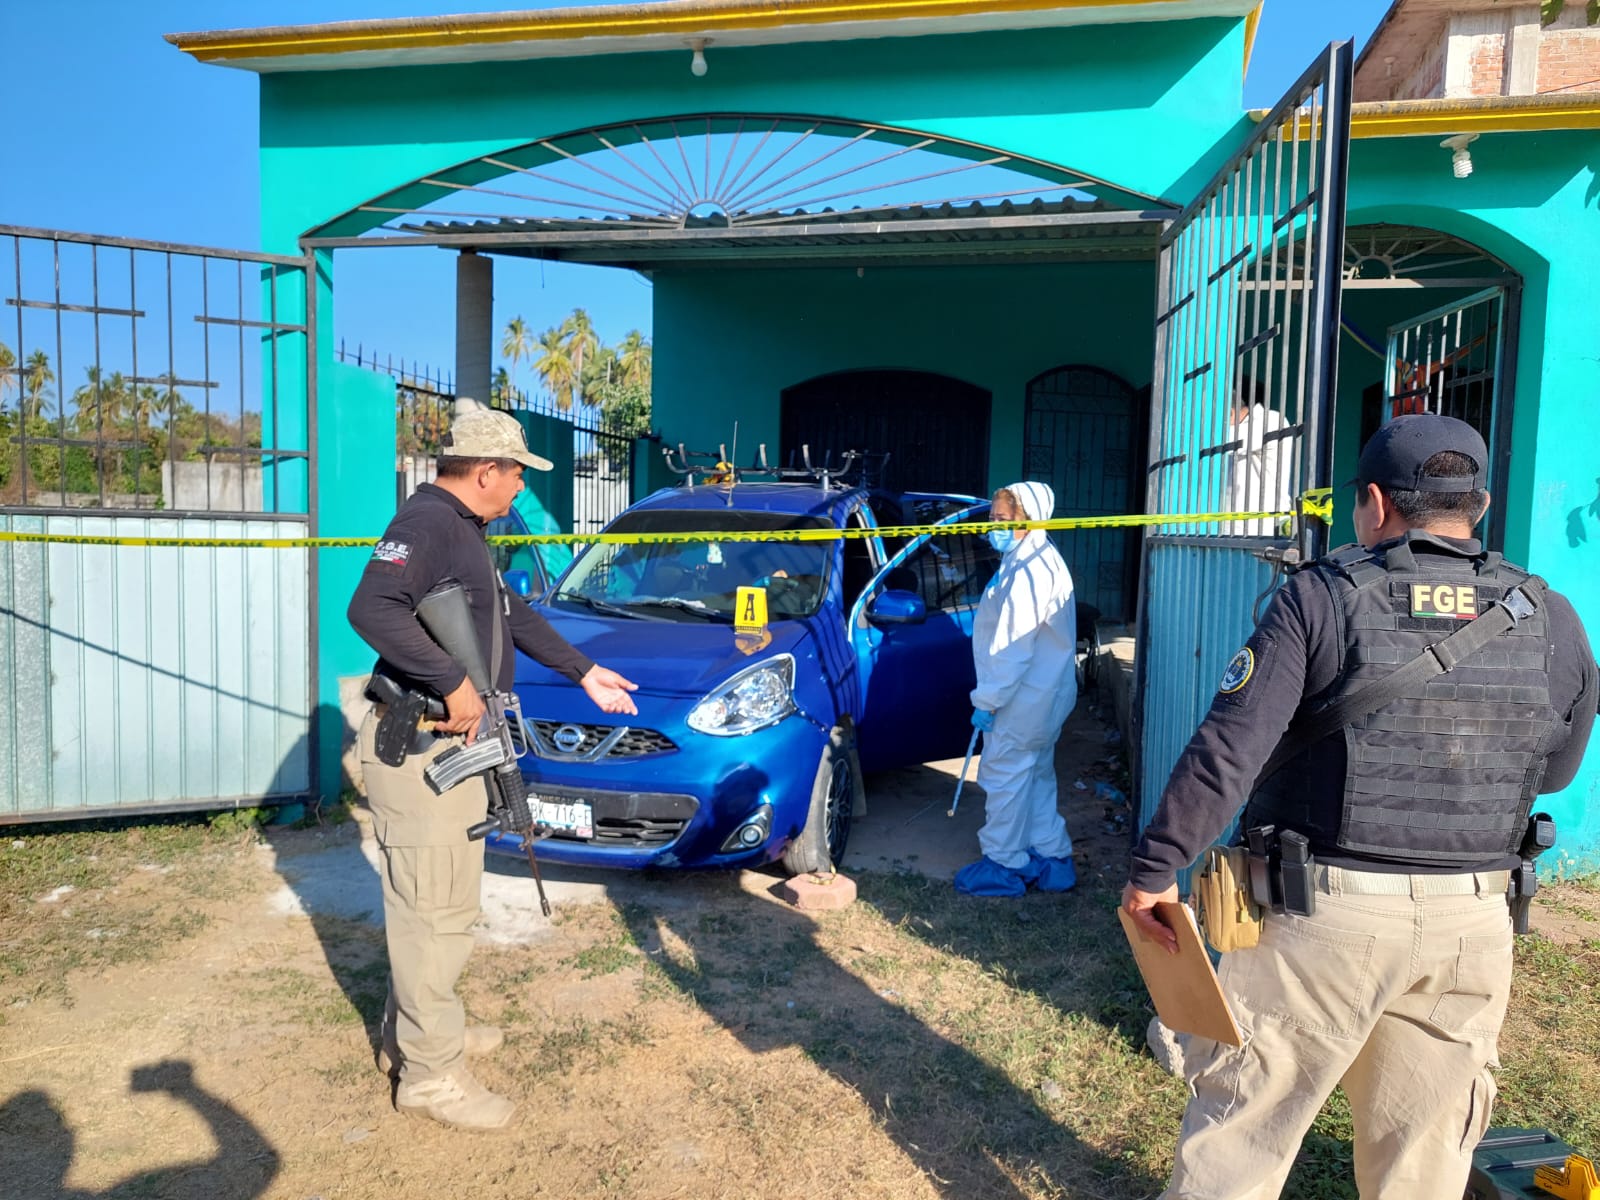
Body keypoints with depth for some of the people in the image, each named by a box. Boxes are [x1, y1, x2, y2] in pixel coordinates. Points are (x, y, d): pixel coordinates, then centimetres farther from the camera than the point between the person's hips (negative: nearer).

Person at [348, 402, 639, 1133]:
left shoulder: (464, 532, 18)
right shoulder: (427, 522, -16)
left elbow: (513, 615, 26)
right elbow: (371, 608, -30)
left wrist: (584, 673, 26)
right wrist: (454, 682, -29)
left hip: (451, 742, 11)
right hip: (418, 747, -11)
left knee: (434, 903, 20)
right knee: (433, 909, -2)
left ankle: (410, 1033, 35)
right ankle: (431, 1074, 10)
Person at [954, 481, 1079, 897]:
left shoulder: (1027, 569, -22)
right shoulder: (1042, 559, 13)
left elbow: (1012, 647, -24)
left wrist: (987, 701, -18)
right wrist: (992, 696, 20)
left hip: (1024, 699, -11)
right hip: (1044, 695, 11)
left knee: (1004, 775, 1)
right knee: (1036, 776, 19)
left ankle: (1003, 866, 12)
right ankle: (1051, 858, 28)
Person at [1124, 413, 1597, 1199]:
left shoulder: (1322, 596, -10)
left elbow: (1226, 749, -16)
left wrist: (1155, 868, -11)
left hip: (1324, 908, -4)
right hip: (1471, 925, 4)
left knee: (1242, 1115, 10)